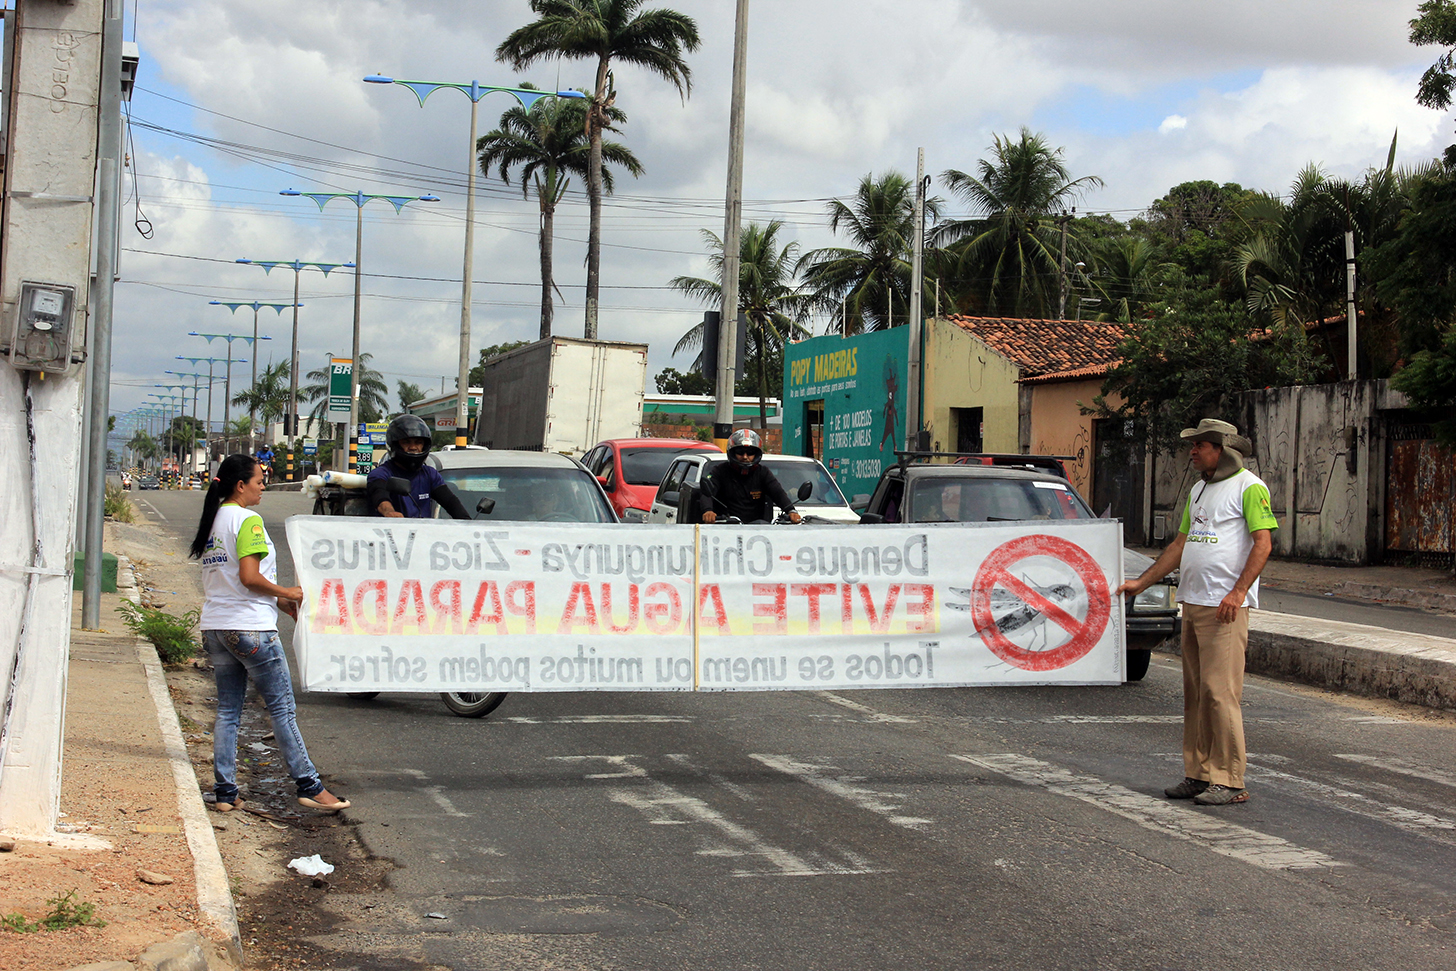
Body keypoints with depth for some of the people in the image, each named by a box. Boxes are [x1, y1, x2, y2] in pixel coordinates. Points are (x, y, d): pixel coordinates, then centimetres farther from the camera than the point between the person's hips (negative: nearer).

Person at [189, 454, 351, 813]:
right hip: (250, 628, -8)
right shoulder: (247, 520, -11)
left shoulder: (213, 520, 15)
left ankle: (225, 791, 9)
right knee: (281, 707, -2)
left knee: (228, 710, 10)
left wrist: (277, 600, 16)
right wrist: (286, 593, -5)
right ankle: (309, 786, 2)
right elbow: (249, 577, -20)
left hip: (215, 628, 8)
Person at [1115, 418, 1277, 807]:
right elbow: (1180, 544, 24)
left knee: (1220, 692, -10)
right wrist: (1141, 583, 20)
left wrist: (1238, 591, -22)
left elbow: (1263, 543, -12)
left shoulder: (1249, 487, -5)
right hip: (1192, 602, 8)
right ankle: (1198, 775, 14)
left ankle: (1228, 781, -5)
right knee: (1194, 694, 8)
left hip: (1225, 606, -8)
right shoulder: (1198, 490, 20)